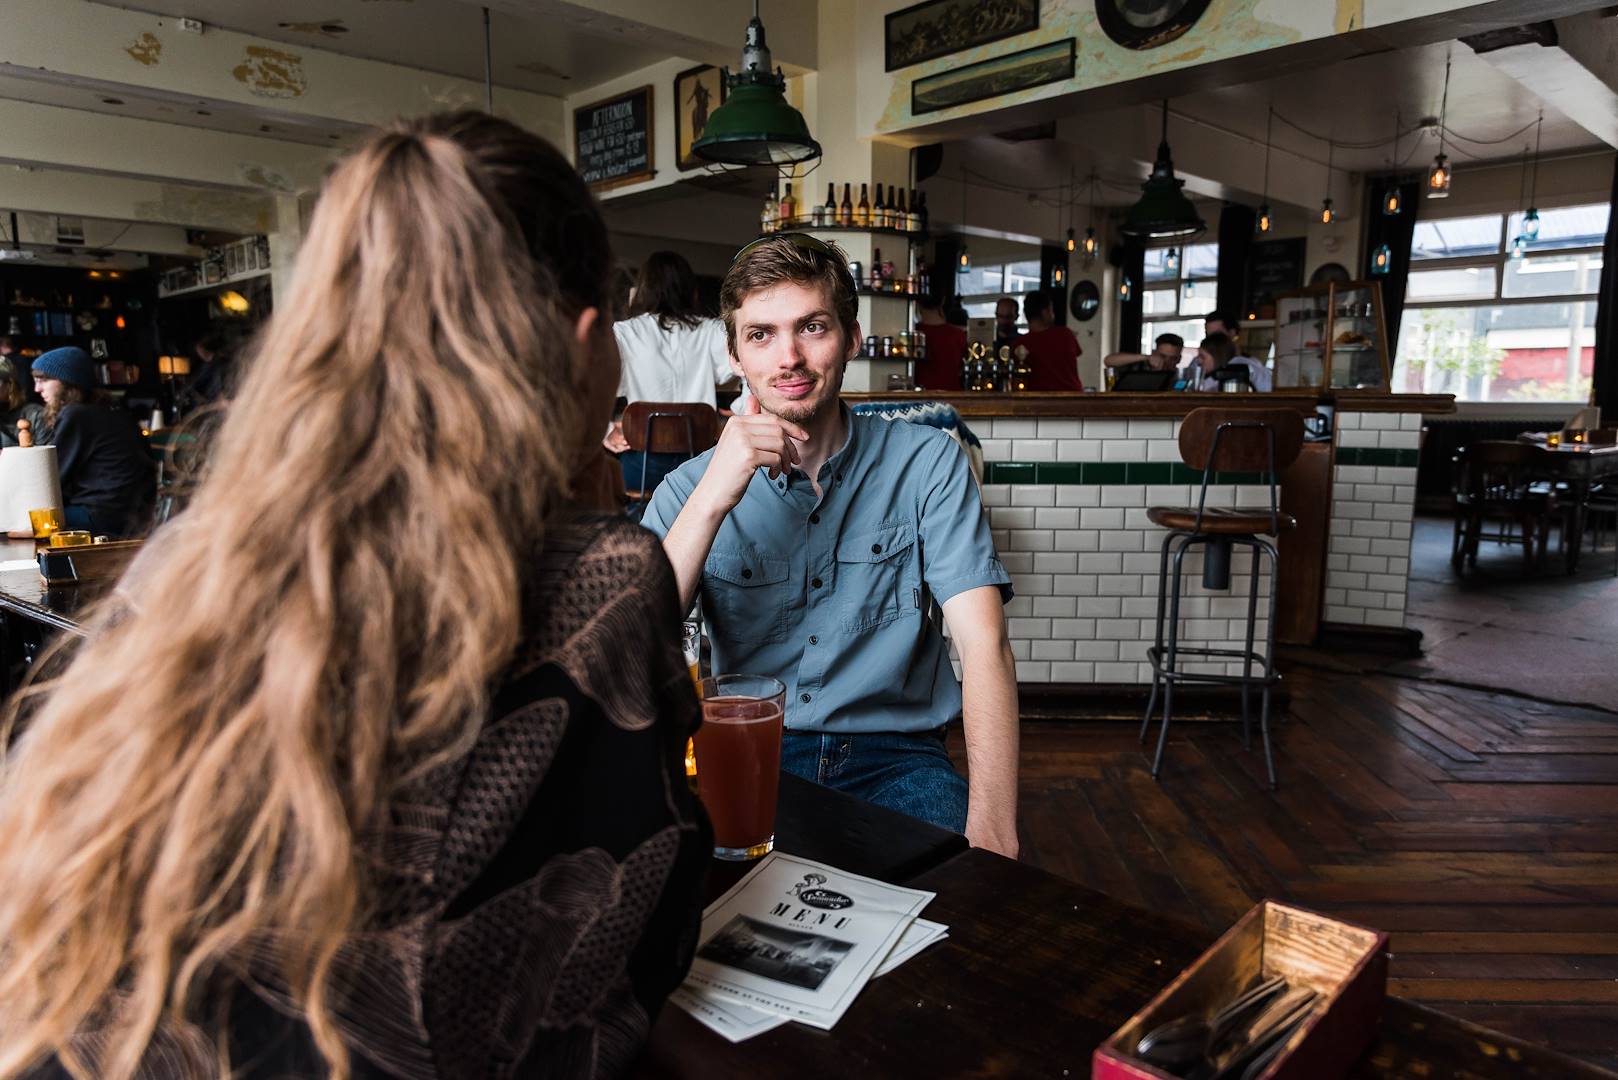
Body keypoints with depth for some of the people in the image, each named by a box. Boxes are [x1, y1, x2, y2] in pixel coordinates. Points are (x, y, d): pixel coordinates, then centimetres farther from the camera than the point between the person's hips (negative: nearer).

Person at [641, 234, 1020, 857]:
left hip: (895, 754, 0)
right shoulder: (690, 487, 2)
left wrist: (991, 829, -25)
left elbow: (984, 645, -11)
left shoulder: (926, 463, -1)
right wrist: (711, 501, -22)